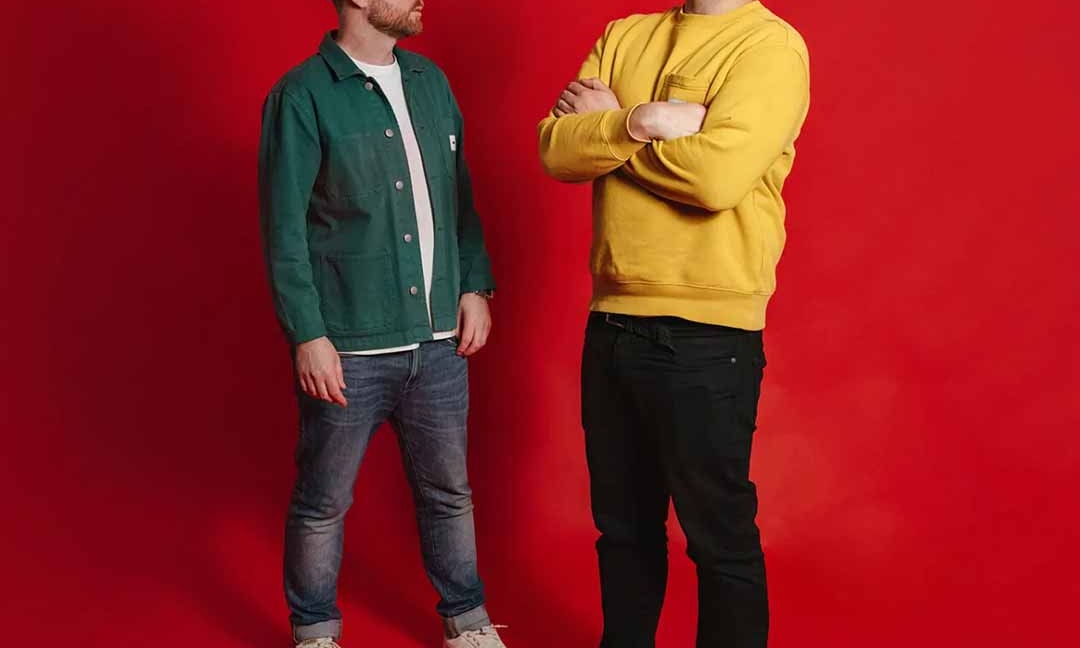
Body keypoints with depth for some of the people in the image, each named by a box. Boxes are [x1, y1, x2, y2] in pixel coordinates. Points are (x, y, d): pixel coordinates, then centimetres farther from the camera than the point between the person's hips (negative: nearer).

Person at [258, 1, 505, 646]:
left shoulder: (431, 81, 9)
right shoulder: (303, 96, -9)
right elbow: (284, 229, -10)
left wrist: (476, 285, 8)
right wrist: (308, 335, -13)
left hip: (440, 340, 5)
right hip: (350, 348, -5)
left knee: (449, 491, 15)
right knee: (323, 503, 9)